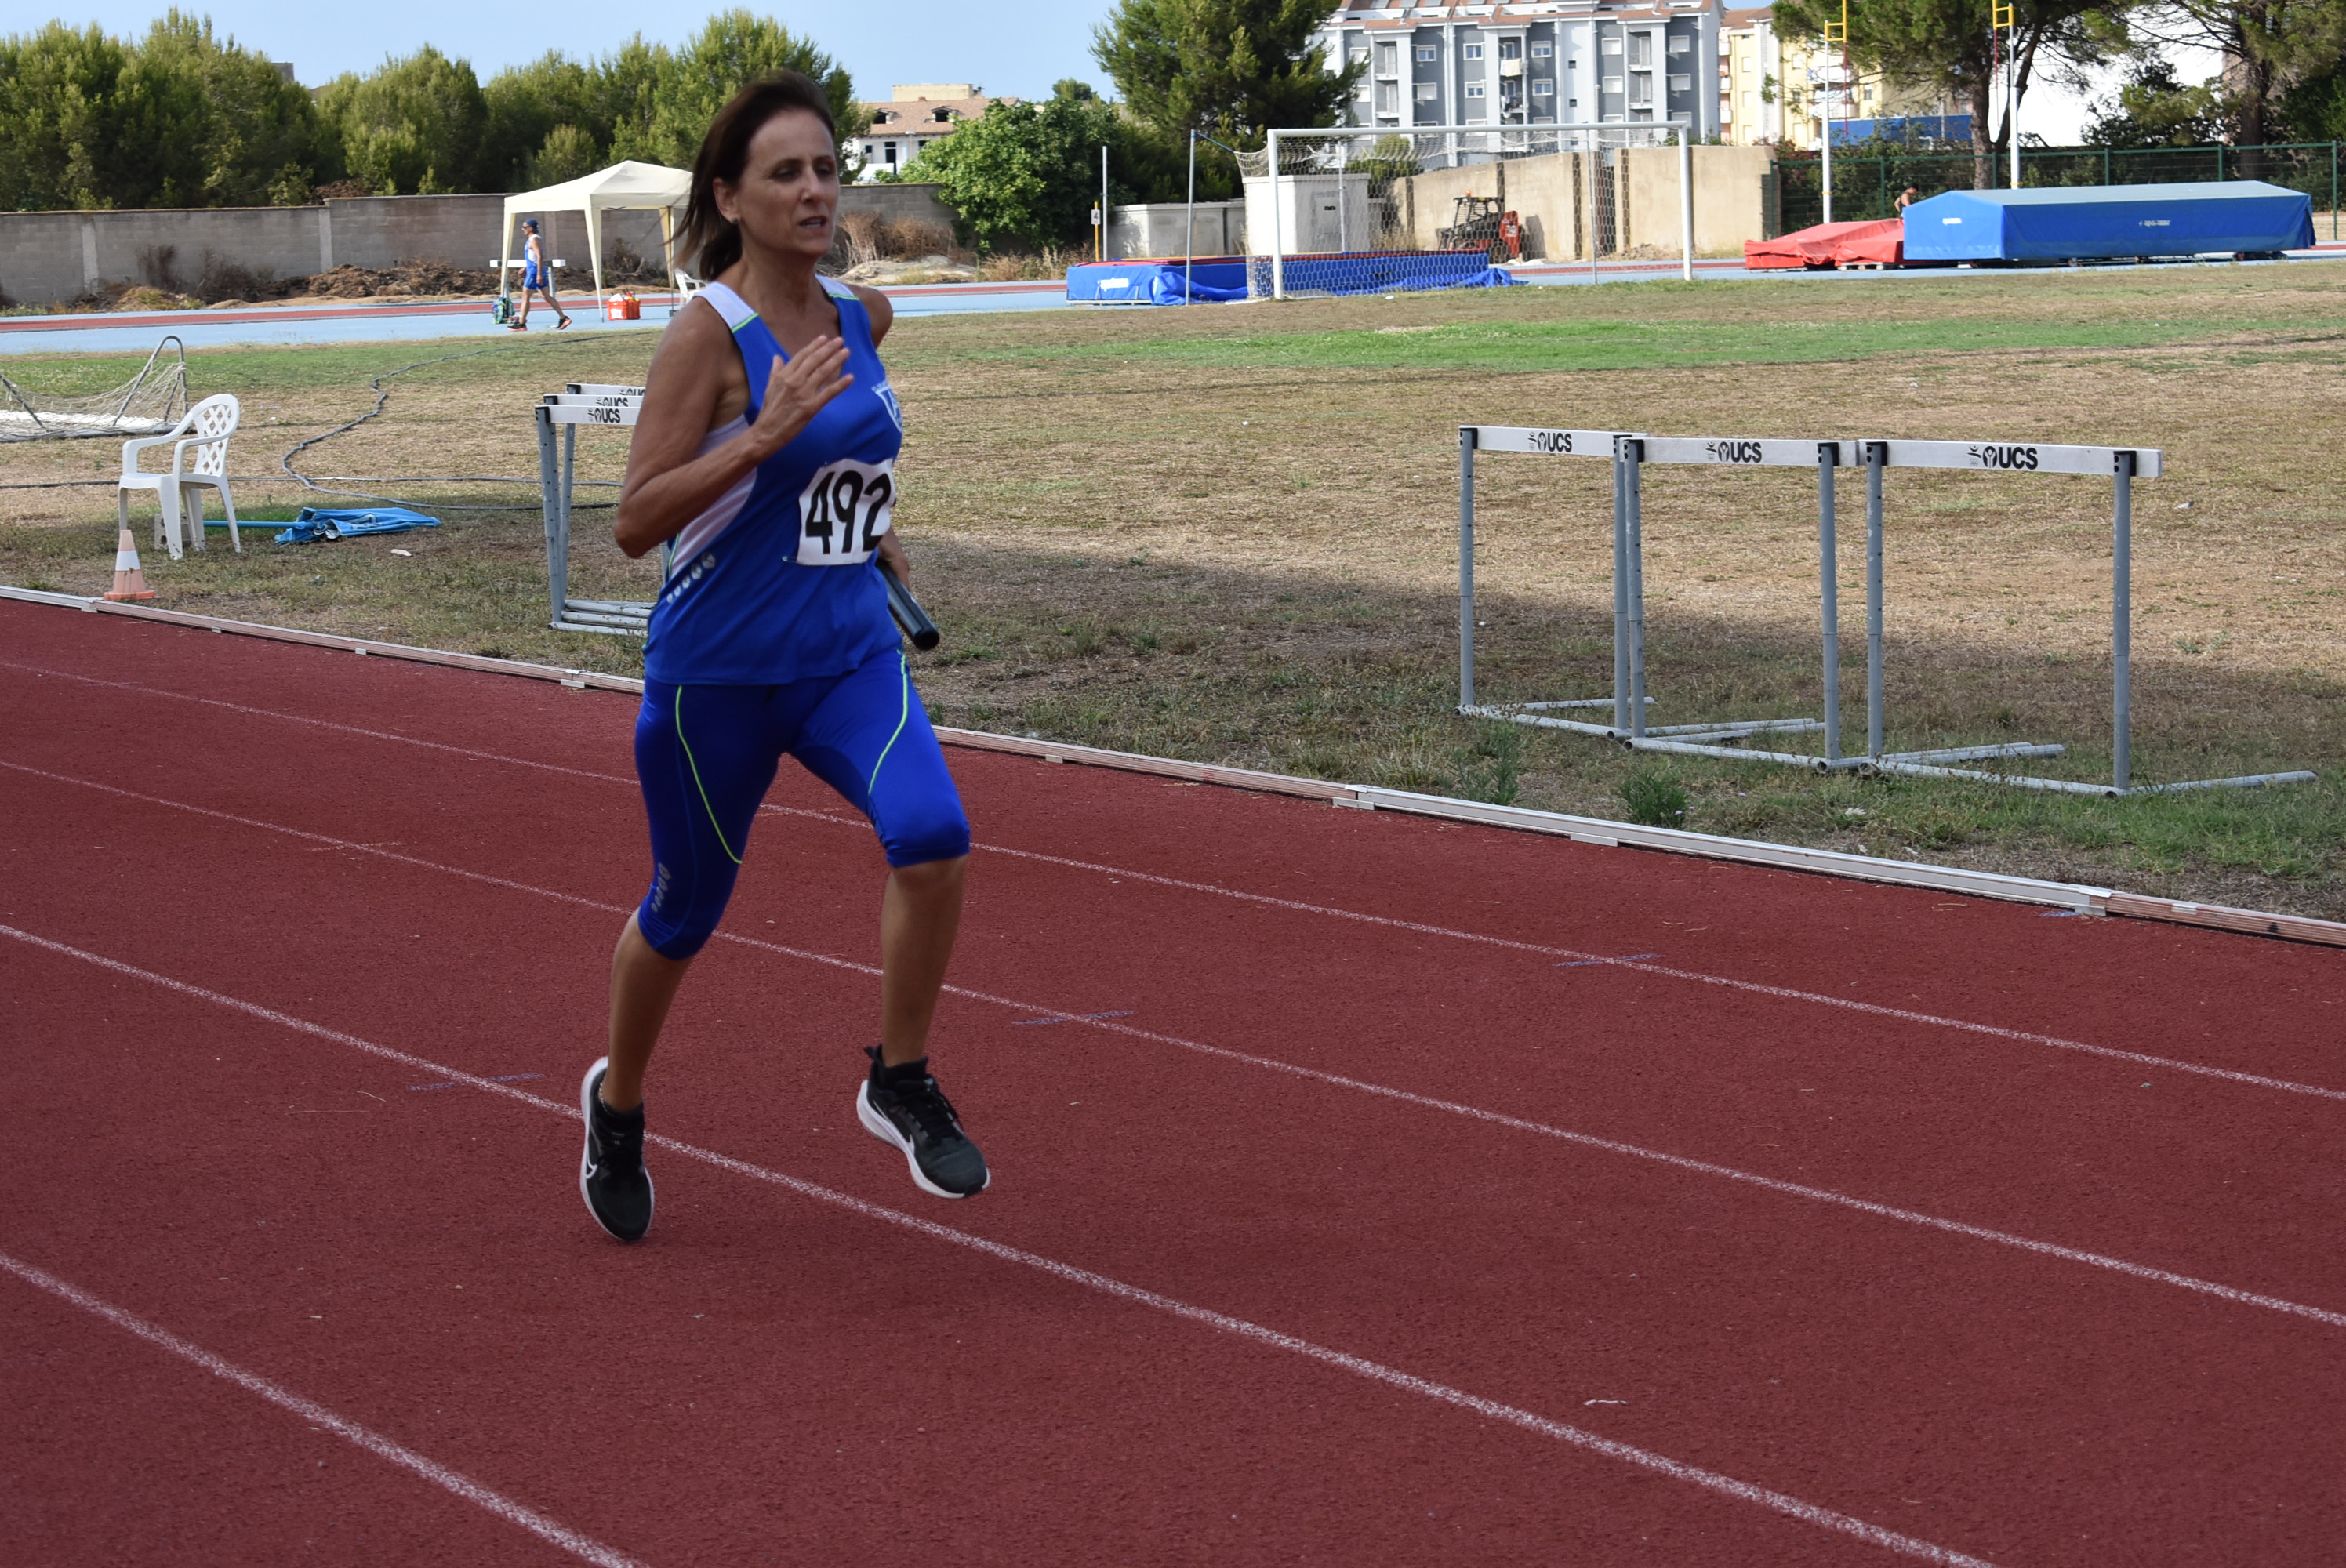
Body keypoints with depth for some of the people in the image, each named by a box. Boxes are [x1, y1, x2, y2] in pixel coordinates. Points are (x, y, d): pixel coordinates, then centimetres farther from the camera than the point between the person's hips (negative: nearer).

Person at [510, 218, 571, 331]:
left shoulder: (534, 240, -14)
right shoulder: (533, 240, 17)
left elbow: (540, 257, -22)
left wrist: (539, 274, -26)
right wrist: (525, 268, 28)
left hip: (535, 271, -10)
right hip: (537, 271, 10)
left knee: (525, 297, -5)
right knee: (547, 297, 9)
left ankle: (521, 324, -3)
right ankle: (563, 318, 6)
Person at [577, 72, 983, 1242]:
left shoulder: (862, 316, 3)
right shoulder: (708, 333, -16)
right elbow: (636, 522, -22)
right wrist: (766, 434, -30)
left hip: (849, 652, 4)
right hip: (716, 672, -4)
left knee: (931, 835, -22)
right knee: (684, 911, 11)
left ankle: (899, 1083, -1)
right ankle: (617, 1106, 40)